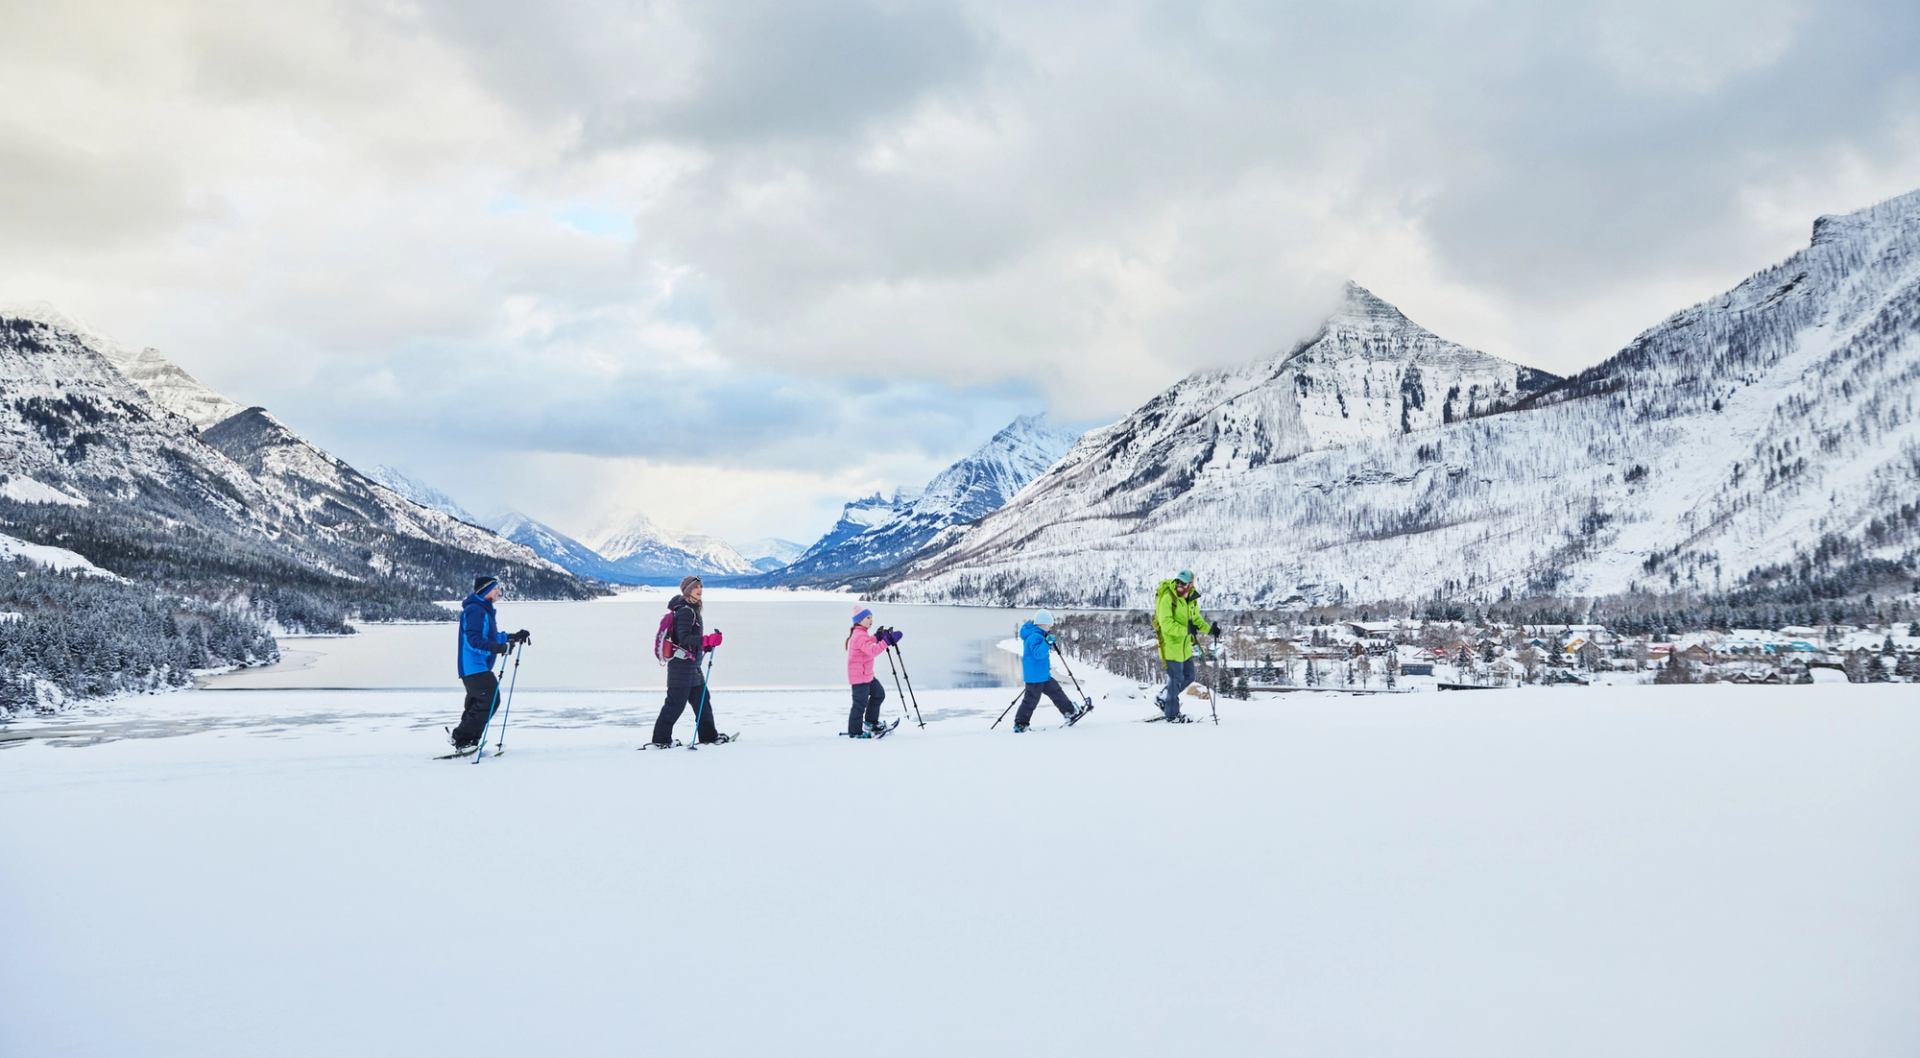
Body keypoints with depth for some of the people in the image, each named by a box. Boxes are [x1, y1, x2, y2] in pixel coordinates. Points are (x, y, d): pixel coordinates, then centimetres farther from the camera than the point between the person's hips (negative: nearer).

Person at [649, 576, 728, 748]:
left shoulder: (693, 610, 16)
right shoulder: (685, 611, -15)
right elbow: (684, 638, -23)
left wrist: (707, 645, 10)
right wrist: (708, 640, -27)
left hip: (691, 665, 10)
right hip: (682, 664, -10)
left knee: (702, 699, 15)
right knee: (676, 703, -6)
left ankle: (708, 735, 23)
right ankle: (661, 739, 0)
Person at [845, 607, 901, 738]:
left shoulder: (861, 633, 11)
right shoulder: (860, 636, -22)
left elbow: (868, 644, 26)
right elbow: (872, 651, -35)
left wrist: (878, 636, 11)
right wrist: (887, 641, -39)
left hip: (867, 674, 11)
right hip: (859, 675, -11)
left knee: (879, 694, 19)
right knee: (860, 703, -3)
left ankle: (870, 722, 30)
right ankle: (855, 732, 7)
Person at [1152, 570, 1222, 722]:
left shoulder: (1191, 599, 5)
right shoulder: (1167, 598, -19)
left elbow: (1196, 619, 17)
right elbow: (1166, 624, -25)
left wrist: (1210, 629, 2)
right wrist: (1187, 630, -25)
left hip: (1184, 644, 8)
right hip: (1171, 643, -8)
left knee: (1189, 675, 17)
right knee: (1176, 678, -1)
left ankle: (1165, 700, 32)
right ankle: (1172, 713, 13)